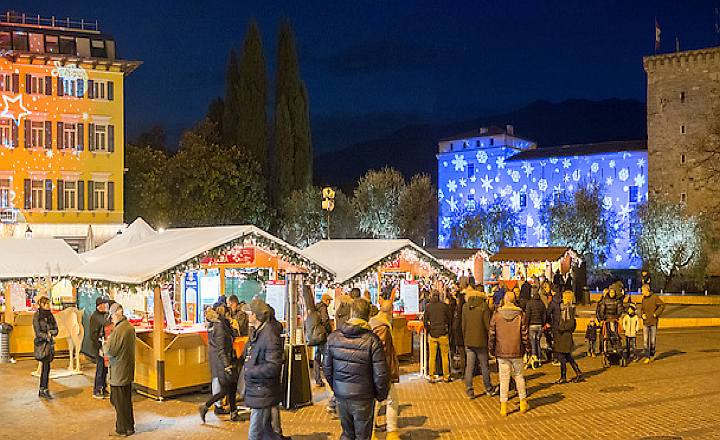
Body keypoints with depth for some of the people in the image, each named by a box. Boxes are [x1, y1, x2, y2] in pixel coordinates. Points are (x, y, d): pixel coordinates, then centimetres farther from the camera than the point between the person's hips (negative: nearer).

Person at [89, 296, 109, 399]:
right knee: (100, 367, -4)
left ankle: (104, 389, 20)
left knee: (105, 368, 11)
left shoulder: (106, 315, 12)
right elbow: (93, 334, -12)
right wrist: (99, 347, -16)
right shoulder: (94, 316, -10)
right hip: (99, 345, -7)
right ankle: (96, 391, 6)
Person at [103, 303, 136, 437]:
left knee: (119, 402, 3)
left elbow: (110, 352, -20)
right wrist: (110, 342, 5)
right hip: (128, 371, 9)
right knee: (127, 400, 18)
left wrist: (105, 344, -1)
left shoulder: (118, 330, -22)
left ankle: (122, 430, 11)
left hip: (118, 373, -9)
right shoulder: (130, 328, 6)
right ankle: (129, 427, 28)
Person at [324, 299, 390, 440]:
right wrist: (381, 395, 2)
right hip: (363, 397, -4)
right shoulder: (372, 340, -16)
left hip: (340, 396, 4)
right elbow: (381, 374, -15)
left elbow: (327, 367, 5)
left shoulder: (334, 337, -3)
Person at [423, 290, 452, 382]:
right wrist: (448, 331, 15)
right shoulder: (444, 306, -4)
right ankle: (446, 376, 11)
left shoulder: (428, 307, 0)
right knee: (445, 356, 7)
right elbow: (449, 319, 2)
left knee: (432, 357, 8)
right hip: (443, 334, -1)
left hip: (432, 334, 2)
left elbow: (425, 321, 4)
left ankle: (431, 377, 11)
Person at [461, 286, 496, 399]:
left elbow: (463, 325, 7)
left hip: (469, 341, 3)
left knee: (469, 366, 6)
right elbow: (488, 325, -9)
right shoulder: (483, 307, -11)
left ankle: (469, 390, 6)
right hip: (481, 341, -3)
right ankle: (489, 389, 23)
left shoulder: (465, 307, 1)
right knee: (484, 366, 10)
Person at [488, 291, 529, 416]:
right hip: (517, 351, 1)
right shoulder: (520, 316, -3)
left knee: (504, 378, 3)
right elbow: (525, 334, -1)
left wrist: (491, 349, 12)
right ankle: (523, 403, 23)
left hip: (502, 352, -1)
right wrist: (527, 348, 11)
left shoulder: (496, 316, -4)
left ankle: (503, 407, 3)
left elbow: (492, 334, 0)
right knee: (519, 376, 15)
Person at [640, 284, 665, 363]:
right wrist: (642, 314, 2)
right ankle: (647, 357, 1)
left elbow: (662, 305, -8)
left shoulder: (655, 297, -8)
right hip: (645, 322, 4)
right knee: (645, 340, -2)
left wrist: (656, 314, -13)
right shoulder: (643, 299, 9)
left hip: (653, 322, -4)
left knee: (653, 340, 4)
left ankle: (652, 355, 22)